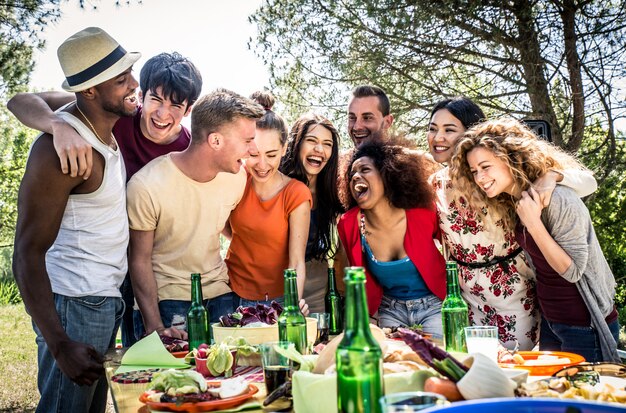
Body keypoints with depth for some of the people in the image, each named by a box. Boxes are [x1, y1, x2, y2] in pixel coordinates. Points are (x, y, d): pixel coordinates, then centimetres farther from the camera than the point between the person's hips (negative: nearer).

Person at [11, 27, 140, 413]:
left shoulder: (106, 127, 4)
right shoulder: (59, 149, -21)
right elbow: (28, 254, -21)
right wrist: (61, 347, -25)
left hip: (106, 300, 9)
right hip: (74, 305, -9)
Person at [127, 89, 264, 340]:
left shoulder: (237, 176, -5)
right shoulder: (145, 187, -20)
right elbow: (140, 260, -12)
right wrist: (154, 325, -19)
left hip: (220, 293, 4)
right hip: (167, 299, -4)